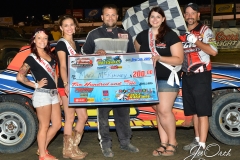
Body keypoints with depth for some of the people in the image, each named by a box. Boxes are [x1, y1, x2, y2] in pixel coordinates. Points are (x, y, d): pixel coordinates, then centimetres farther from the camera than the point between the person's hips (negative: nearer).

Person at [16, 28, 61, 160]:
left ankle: (42, 148, 27)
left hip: (53, 94, 8)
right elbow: (20, 77, -11)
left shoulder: (51, 56, 13)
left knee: (57, 124, 12)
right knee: (44, 127, 1)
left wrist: (58, 92, 15)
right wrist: (35, 85, -9)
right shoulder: (32, 58, -7)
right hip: (42, 94, -8)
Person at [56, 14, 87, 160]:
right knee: (70, 118, -1)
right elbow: (63, 66, -19)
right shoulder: (61, 44, -7)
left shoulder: (76, 44, 17)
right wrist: (66, 84, -33)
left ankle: (74, 147, 22)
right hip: (67, 85, -8)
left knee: (83, 117, 10)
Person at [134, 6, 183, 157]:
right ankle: (164, 143, 16)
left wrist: (159, 57, -25)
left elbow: (179, 59, -13)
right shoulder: (142, 36, 6)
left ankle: (172, 142, 8)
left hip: (168, 78, -5)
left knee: (164, 110, -10)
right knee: (158, 111, 9)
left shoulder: (171, 36, -9)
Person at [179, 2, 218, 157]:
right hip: (187, 76, 6)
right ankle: (197, 139, 22)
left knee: (202, 111, -6)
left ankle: (202, 144, -5)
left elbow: (214, 51, -16)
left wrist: (196, 41, -20)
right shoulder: (182, 33, 12)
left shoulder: (205, 30, -4)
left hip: (201, 75, -6)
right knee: (193, 110, 12)